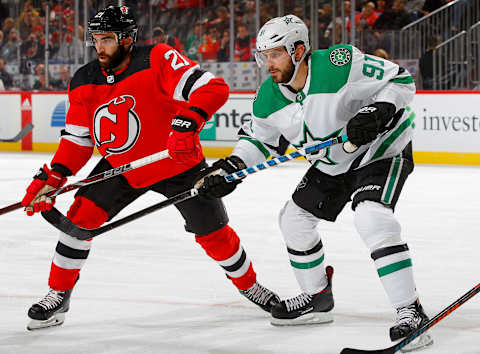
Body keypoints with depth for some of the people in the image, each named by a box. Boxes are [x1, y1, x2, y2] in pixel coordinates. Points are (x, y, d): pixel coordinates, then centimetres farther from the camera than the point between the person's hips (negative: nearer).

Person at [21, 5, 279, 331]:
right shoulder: (84, 84, -9)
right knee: (81, 216, -11)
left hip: (179, 164, -4)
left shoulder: (158, 60, -25)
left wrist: (186, 123, -48)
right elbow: (78, 141, -2)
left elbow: (214, 89, -33)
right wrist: (51, 178, -16)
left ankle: (249, 284, 29)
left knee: (213, 233, 2)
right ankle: (59, 295, 3)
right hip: (121, 167, 4)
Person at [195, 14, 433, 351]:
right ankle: (317, 300, 31)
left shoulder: (339, 65, -30)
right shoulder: (269, 97, -8)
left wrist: (378, 113, -37)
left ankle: (412, 313, -25)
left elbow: (401, 81, -23)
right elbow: (258, 137, 8)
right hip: (332, 164, 8)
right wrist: (232, 167, -7)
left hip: (382, 149, -8)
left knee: (372, 218, -29)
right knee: (295, 219, 9)